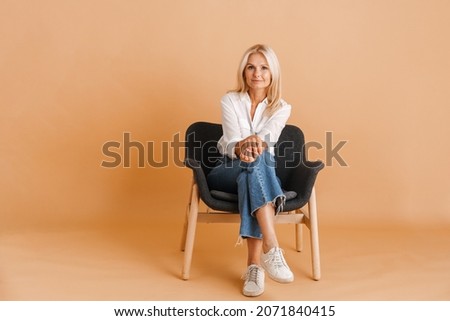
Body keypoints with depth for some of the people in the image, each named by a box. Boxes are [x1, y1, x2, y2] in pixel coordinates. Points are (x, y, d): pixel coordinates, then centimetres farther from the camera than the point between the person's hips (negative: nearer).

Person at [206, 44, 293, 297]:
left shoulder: (282, 108, 2)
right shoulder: (230, 101, -1)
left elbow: (268, 139, -19)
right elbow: (230, 143, -17)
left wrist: (255, 144, -44)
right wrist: (242, 148, -41)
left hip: (262, 172, 1)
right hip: (229, 172, 0)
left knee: (256, 159, -38)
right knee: (254, 161, -36)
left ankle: (255, 264, -44)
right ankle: (272, 249, -48)